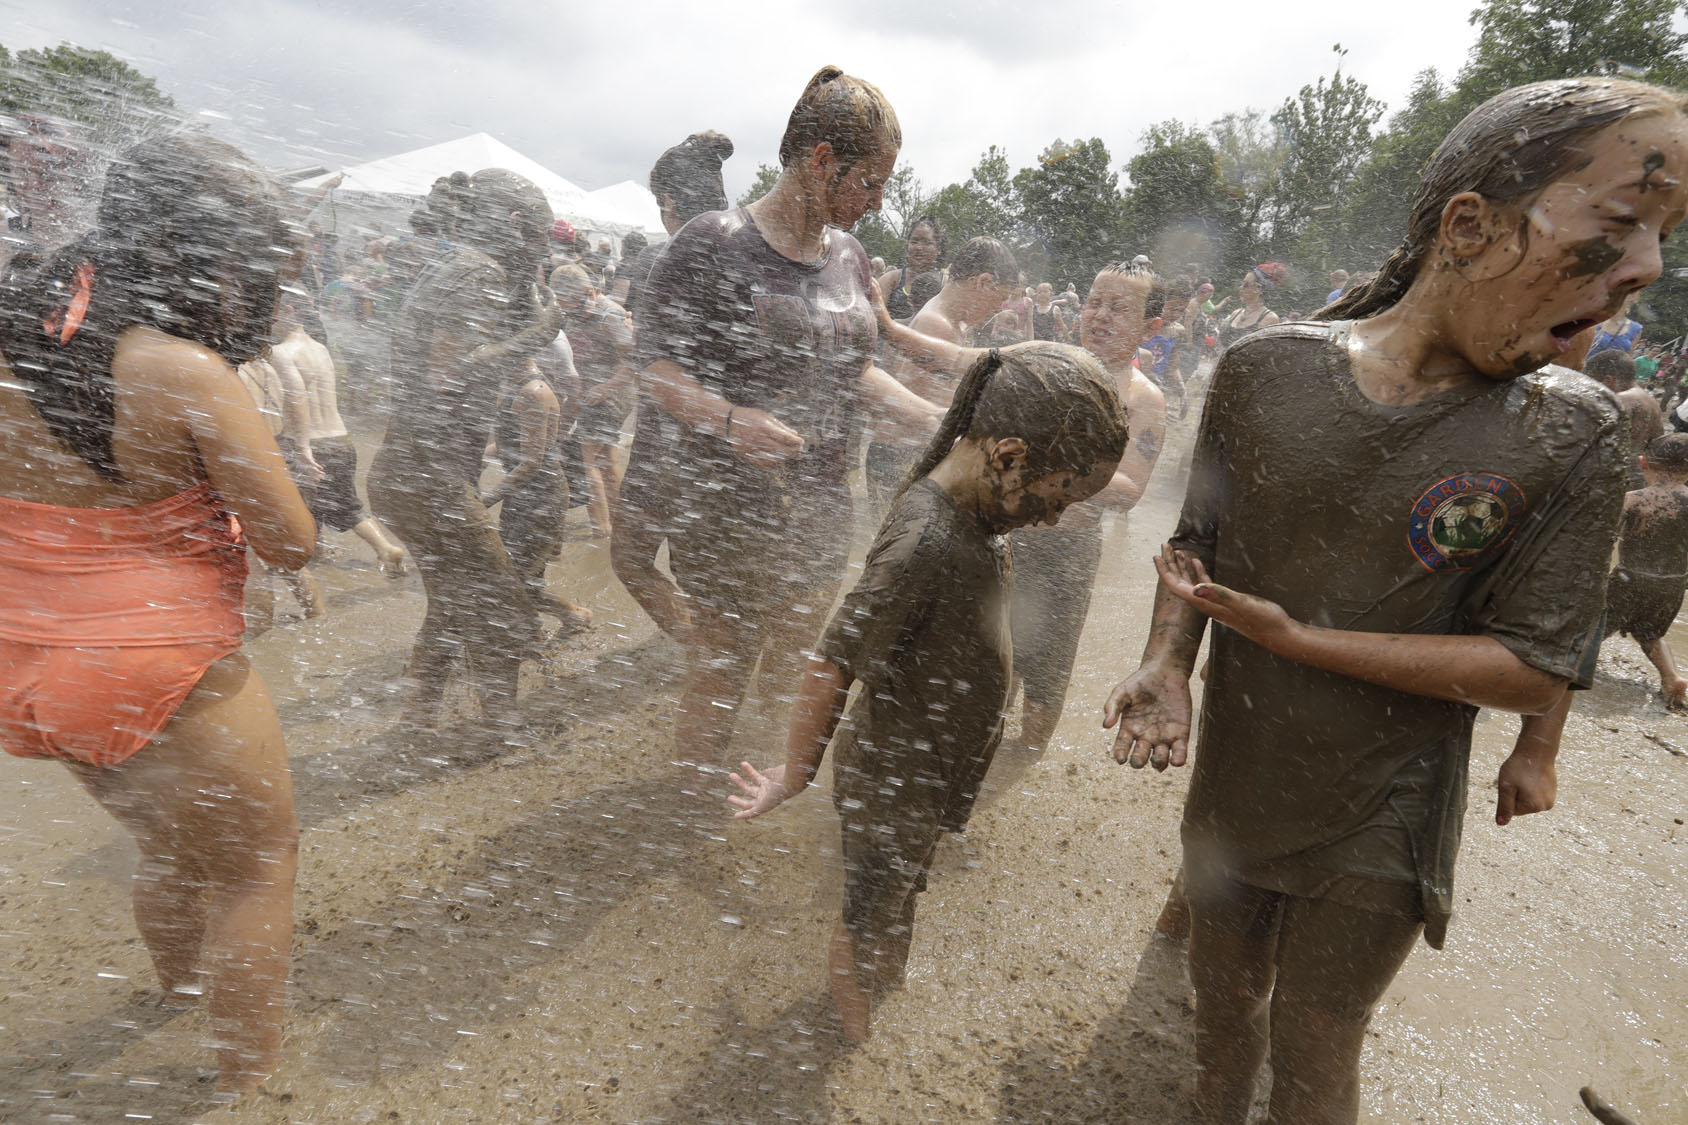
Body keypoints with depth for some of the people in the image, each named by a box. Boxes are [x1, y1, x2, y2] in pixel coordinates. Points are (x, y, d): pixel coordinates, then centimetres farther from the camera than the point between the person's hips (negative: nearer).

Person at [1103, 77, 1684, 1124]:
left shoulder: (1572, 434, -14)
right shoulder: (1265, 369, -11)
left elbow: (1535, 672, -14)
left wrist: (1298, 640, -23)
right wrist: (1167, 663, -18)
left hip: (1381, 822, -2)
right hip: (1233, 785, 2)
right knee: (1223, 998, 24)